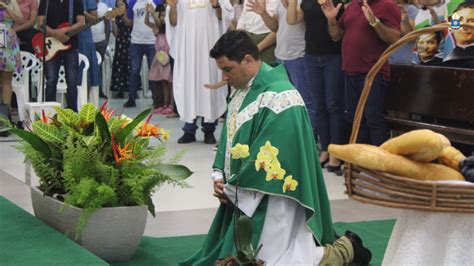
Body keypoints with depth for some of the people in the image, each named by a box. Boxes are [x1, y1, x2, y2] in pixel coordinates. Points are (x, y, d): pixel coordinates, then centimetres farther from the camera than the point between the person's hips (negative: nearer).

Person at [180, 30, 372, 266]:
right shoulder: (244, 91, 8)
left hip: (271, 200, -10)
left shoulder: (279, 96, -22)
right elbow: (230, 138, 16)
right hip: (244, 197, 10)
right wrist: (219, 176, 0)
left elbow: (270, 158, -24)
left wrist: (233, 189, -15)